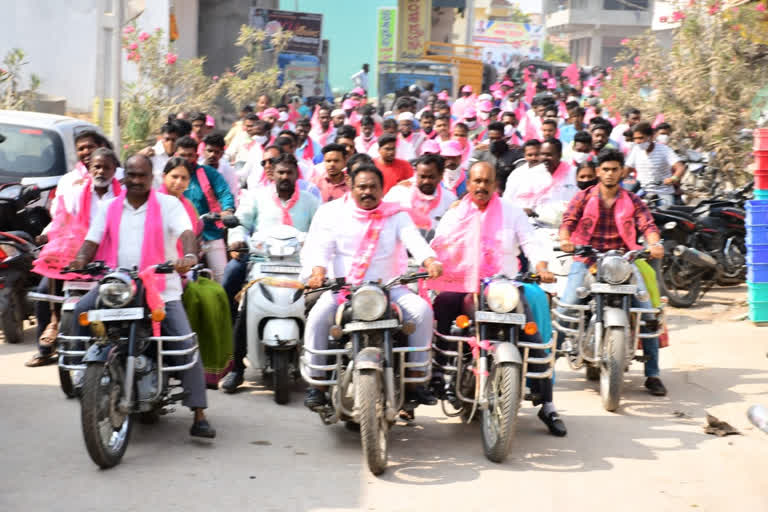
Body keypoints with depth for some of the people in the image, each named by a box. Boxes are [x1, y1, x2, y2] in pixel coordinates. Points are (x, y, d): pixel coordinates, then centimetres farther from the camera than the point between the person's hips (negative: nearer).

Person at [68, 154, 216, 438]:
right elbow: (92, 239, 7)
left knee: (186, 344, -14)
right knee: (82, 310, -24)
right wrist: (81, 259, -17)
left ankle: (199, 416, -11)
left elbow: (186, 232, -13)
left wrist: (189, 255, -36)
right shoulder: (110, 208, 13)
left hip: (162, 288, -2)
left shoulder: (168, 204, 3)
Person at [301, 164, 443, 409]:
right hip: (341, 287, -1)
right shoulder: (331, 212, 8)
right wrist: (318, 270, -29)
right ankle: (316, 384, -17)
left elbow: (414, 239, -8)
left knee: (422, 310, -21)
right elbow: (318, 245, -6)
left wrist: (430, 261, -30)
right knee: (318, 317, -28)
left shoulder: (396, 215, 10)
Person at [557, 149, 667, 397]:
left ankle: (652, 374, -1)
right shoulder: (583, 197, 9)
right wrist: (565, 240, -27)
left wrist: (654, 244, -25)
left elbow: (647, 225, -2)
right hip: (586, 260, -1)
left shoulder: (633, 201, 12)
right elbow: (568, 221, -4)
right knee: (565, 309, -18)